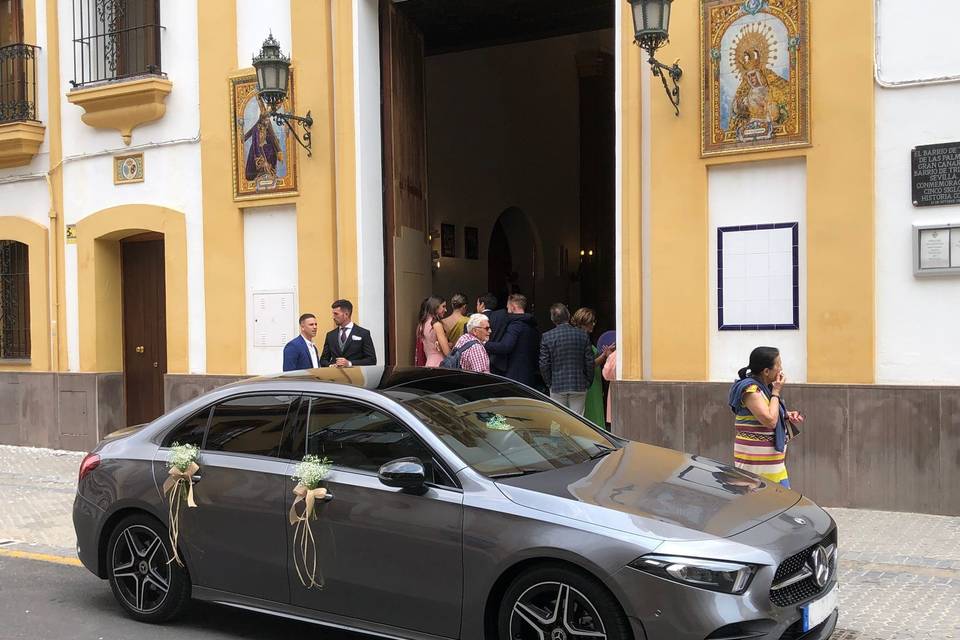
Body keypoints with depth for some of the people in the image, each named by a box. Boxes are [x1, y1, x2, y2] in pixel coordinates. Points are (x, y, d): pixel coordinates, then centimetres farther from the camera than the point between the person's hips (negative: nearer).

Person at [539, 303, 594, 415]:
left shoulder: (547, 337, -5)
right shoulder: (583, 335, 0)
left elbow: (544, 364, -4)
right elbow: (589, 362, 1)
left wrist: (549, 383, 7)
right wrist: (588, 382, 11)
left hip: (557, 386, -1)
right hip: (579, 385, 1)